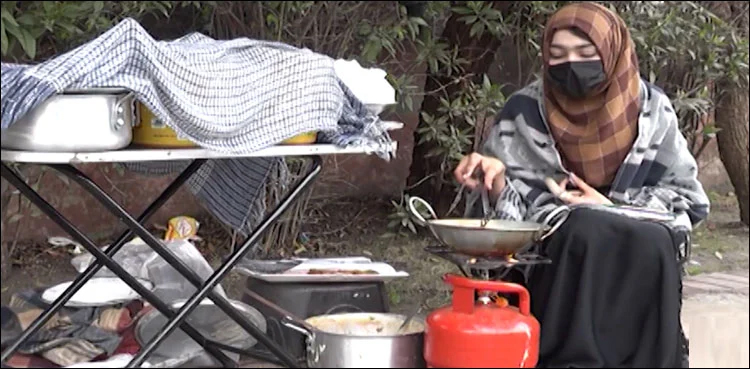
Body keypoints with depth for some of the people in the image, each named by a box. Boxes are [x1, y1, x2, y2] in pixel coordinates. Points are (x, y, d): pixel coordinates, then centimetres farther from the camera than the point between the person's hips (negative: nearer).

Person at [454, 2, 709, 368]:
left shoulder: (652, 109, 2)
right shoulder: (526, 110, 0)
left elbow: (687, 196, 5)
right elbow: (509, 202, 0)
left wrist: (613, 207, -9)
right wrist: (496, 179, -24)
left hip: (644, 251, 1)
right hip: (549, 247, -1)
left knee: (652, 243, -34)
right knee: (584, 230, -35)